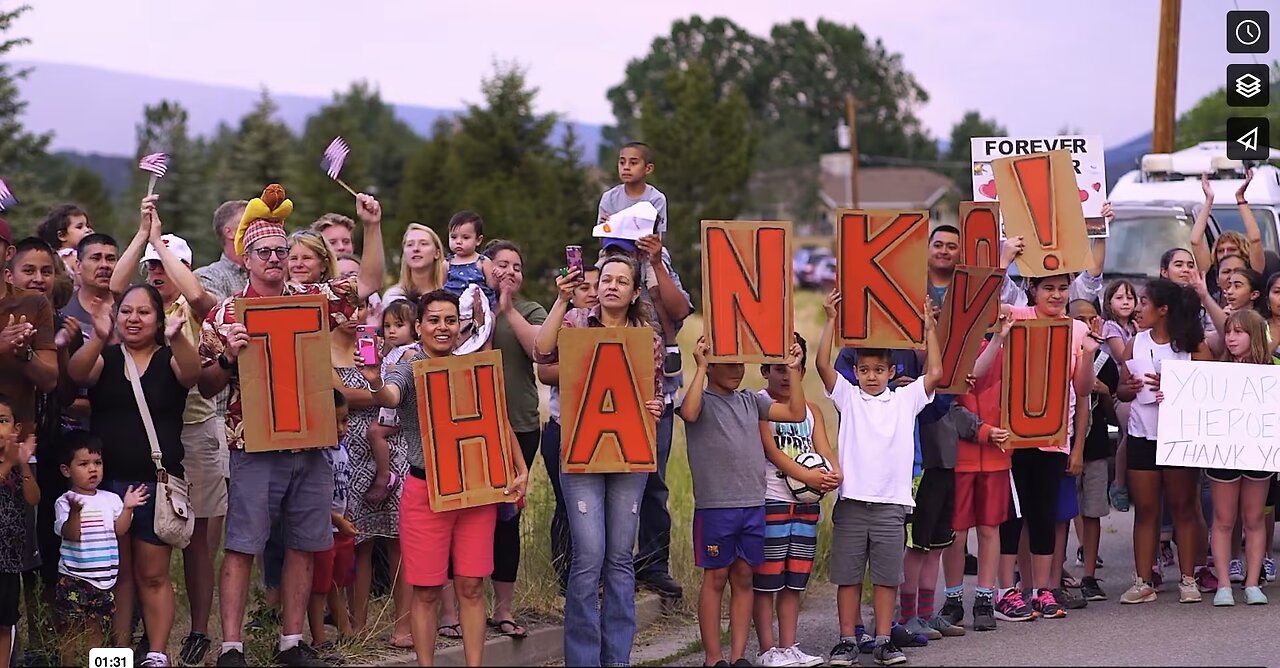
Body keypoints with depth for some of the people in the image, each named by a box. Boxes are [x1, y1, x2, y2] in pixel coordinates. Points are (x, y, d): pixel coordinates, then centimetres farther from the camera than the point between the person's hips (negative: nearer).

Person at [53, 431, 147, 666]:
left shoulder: (111, 500, 6)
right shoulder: (65, 502, -7)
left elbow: (119, 530, 2)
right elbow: (71, 534, -17)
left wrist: (127, 508, -9)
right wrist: (75, 512, -33)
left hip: (105, 580, 4)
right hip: (74, 579, -4)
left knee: (95, 636, 10)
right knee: (72, 637, 1)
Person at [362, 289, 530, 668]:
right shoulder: (409, 370, -4)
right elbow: (390, 397, -27)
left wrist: (521, 470, 6)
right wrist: (375, 384, -50)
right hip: (426, 490, -3)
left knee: (471, 586, 4)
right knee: (427, 591, 0)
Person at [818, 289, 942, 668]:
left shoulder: (906, 400, 9)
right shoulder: (847, 397, 5)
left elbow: (934, 373, 0)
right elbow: (823, 364, -7)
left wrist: (929, 329, -1)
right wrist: (831, 321, -11)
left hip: (892, 502, 1)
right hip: (852, 500, -1)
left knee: (887, 576, 5)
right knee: (847, 575, 4)